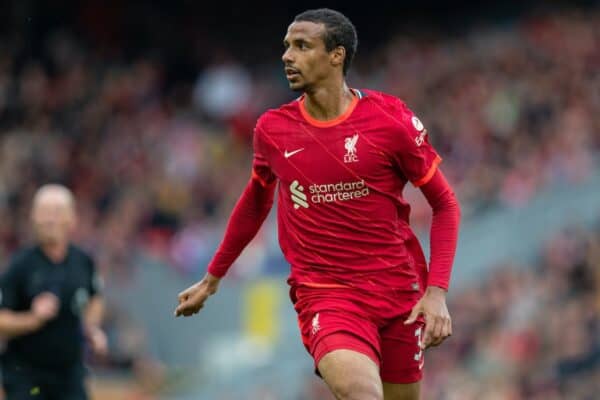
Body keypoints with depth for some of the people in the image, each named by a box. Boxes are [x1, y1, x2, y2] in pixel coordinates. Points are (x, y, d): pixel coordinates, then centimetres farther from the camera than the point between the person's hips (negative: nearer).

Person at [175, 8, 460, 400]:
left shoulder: (391, 119, -7)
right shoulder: (272, 129, 2)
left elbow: (445, 204, 0)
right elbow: (255, 204, 21)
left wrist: (437, 291, -10)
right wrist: (211, 279, 26)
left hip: (398, 291, 1)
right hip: (323, 294, -1)